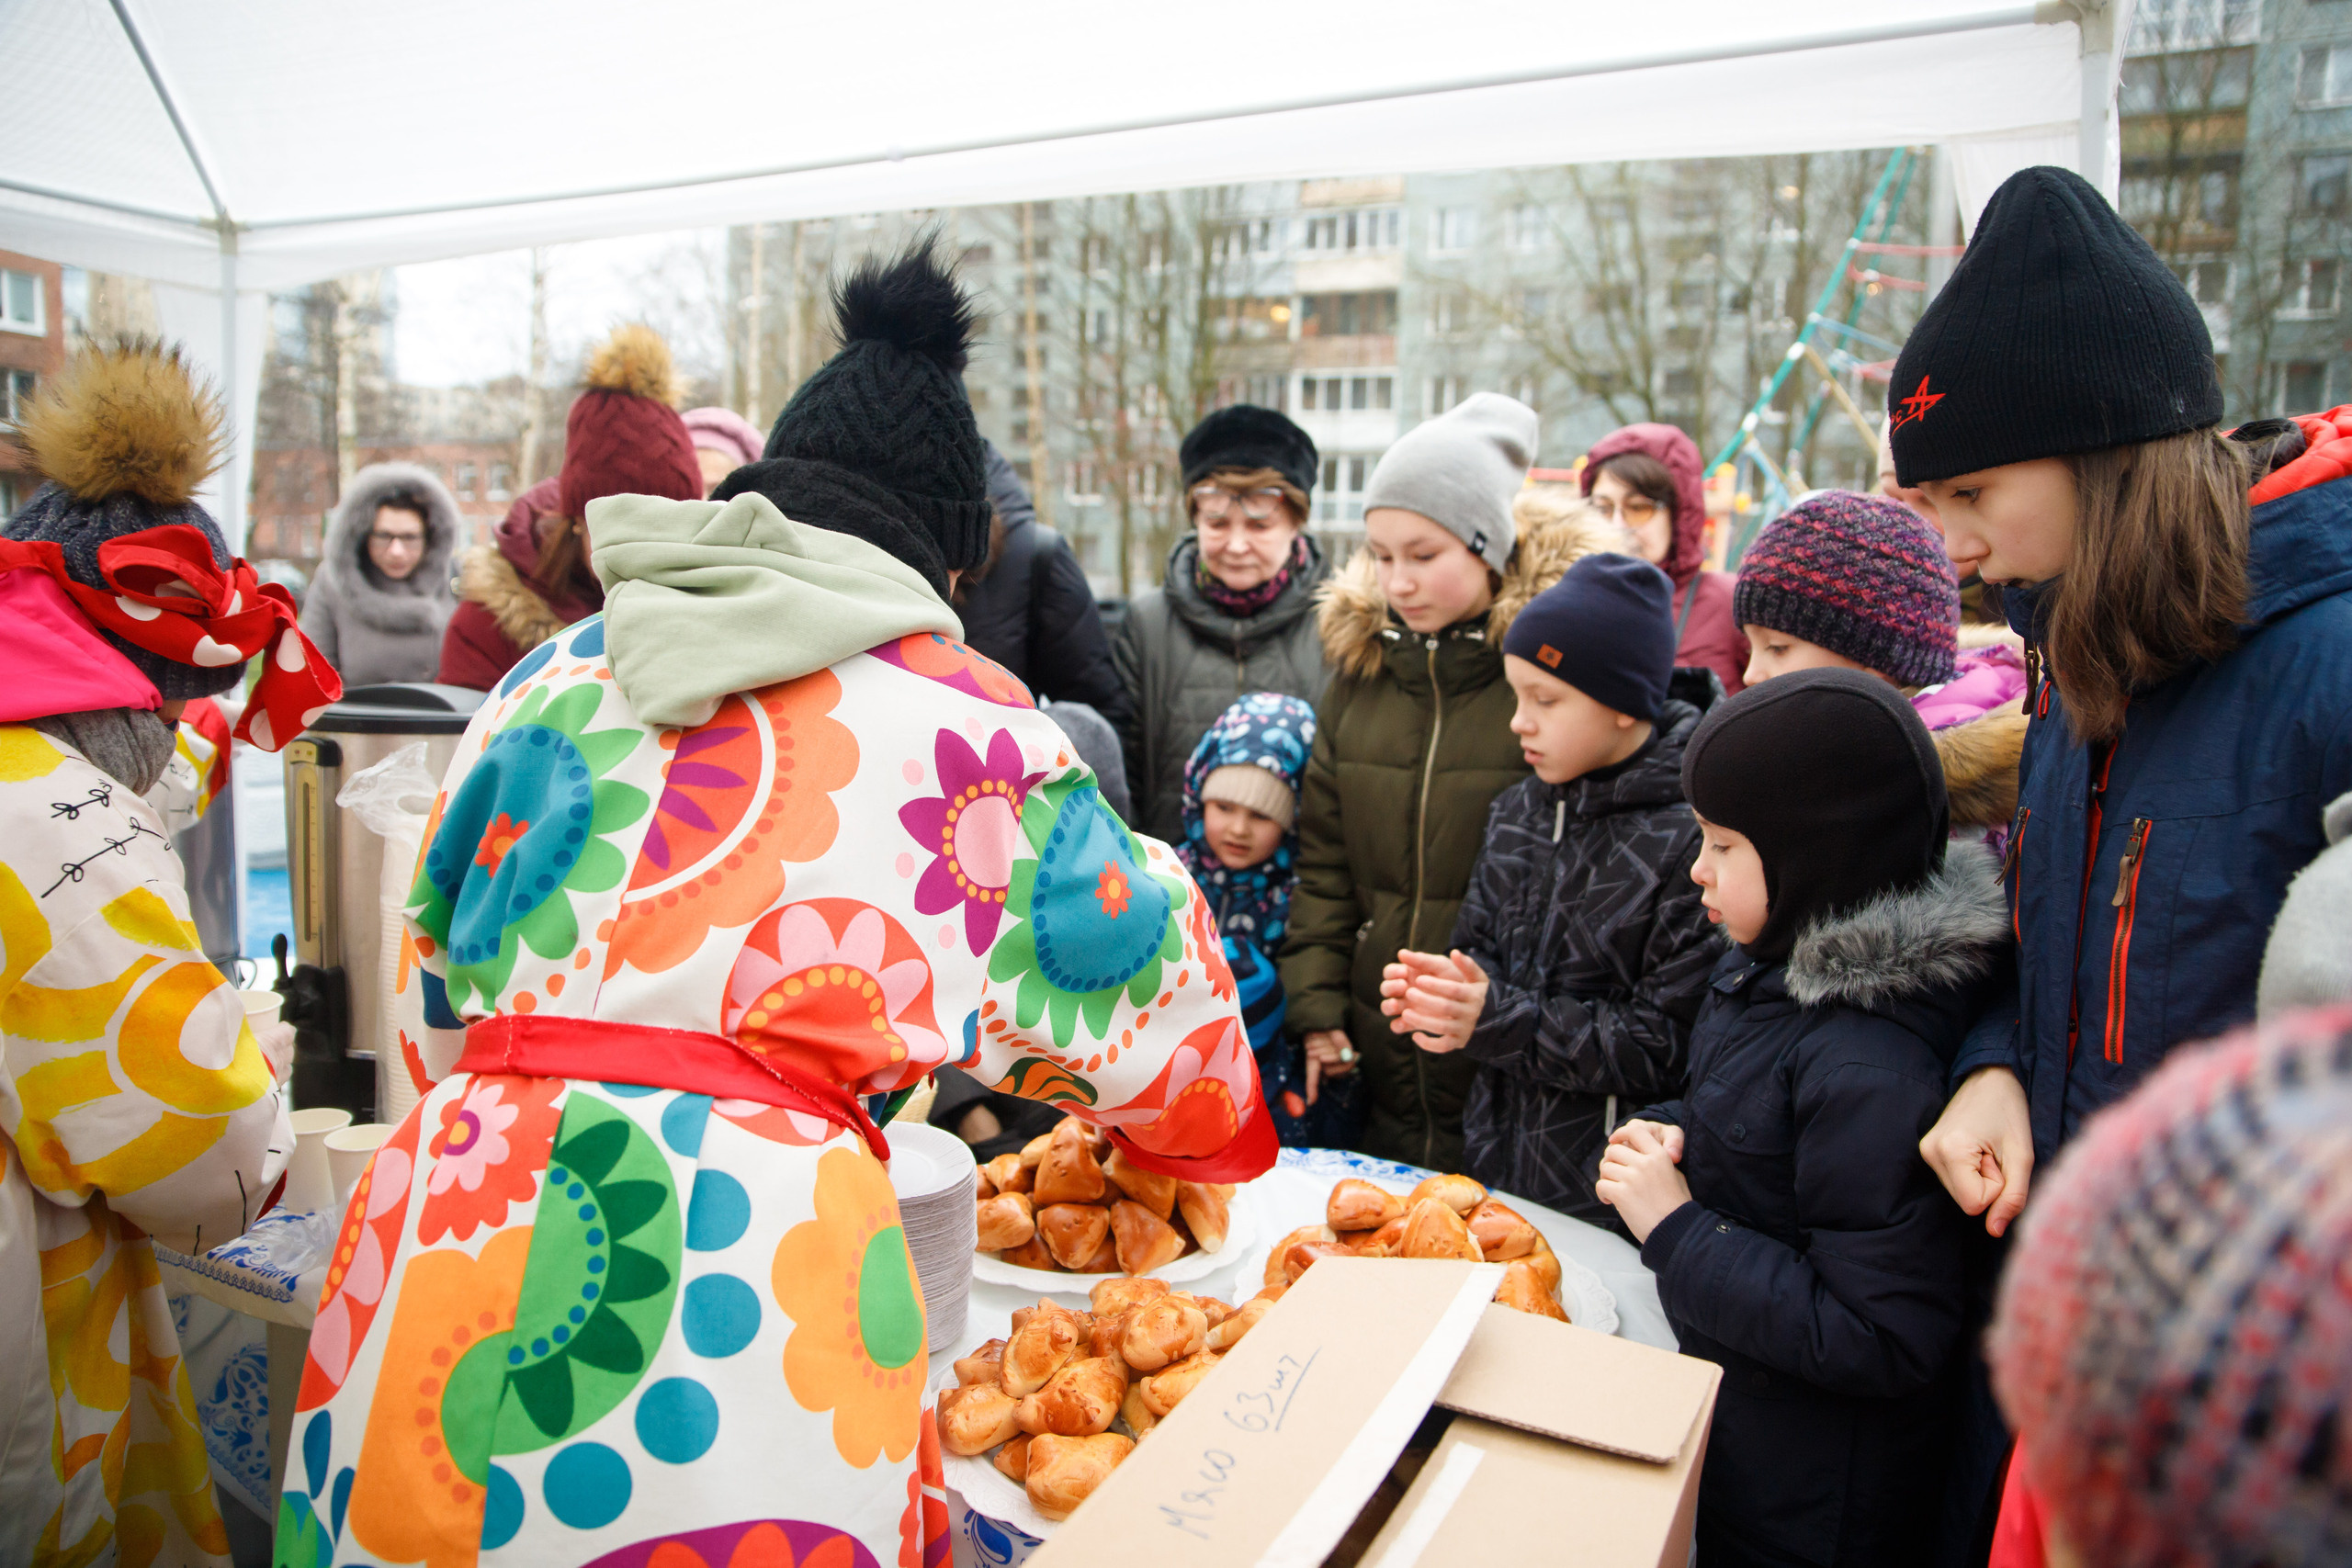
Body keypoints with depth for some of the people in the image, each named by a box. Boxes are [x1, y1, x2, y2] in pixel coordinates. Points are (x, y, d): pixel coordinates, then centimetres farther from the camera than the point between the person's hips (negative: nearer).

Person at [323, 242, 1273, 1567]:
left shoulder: (555, 674, 11)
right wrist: (1201, 1122, 33)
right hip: (755, 1236, -4)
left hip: (452, 1230, 5)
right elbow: (1132, 979, 11)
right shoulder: (956, 717, 0)